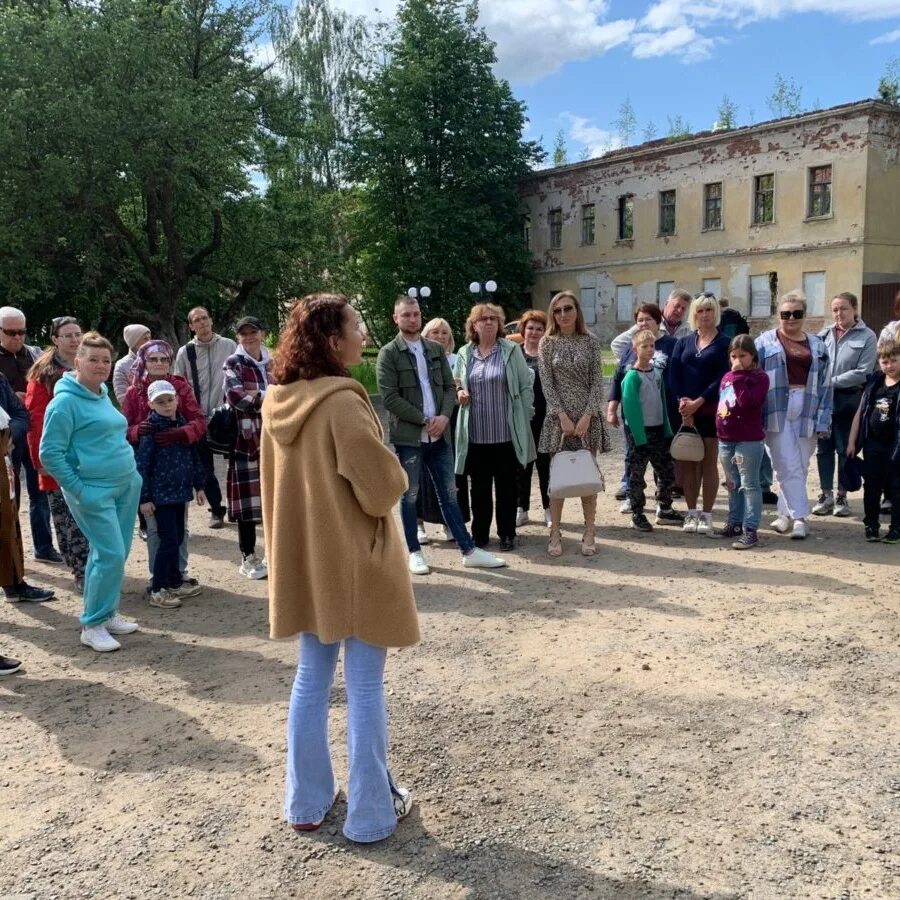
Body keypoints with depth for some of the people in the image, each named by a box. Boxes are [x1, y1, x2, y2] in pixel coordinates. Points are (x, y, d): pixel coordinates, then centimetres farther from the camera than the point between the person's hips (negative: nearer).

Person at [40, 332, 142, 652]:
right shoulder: (66, 401, -12)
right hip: (93, 490, -8)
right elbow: (49, 453, -13)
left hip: (126, 485, 8)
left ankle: (107, 613, 26)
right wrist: (77, 489, -15)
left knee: (118, 553, 12)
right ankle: (92, 625, 3)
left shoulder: (103, 395, 13)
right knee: (111, 555, -11)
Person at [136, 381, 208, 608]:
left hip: (180, 492, 7)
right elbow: (142, 466, -13)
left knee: (178, 538, 14)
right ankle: (157, 591, 2)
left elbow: (194, 457, 15)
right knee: (168, 540, -7)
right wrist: (144, 498, -14)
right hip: (161, 494, -6)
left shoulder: (184, 425, 7)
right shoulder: (151, 430, -12)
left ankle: (174, 582, 27)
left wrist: (199, 486, 15)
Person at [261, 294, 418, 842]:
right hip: (355, 562, -7)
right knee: (365, 689, 5)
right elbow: (381, 487, -21)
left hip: (305, 560, 7)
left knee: (312, 681, 17)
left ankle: (308, 802, 29)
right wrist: (398, 480, 1)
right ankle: (371, 812, 18)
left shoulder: (279, 402, 3)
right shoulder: (342, 402, -21)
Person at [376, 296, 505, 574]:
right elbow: (390, 398, -12)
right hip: (408, 436, -4)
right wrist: (425, 420, -13)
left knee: (448, 493, 10)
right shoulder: (388, 353, -5)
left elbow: (450, 387, 9)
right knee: (410, 496, 6)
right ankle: (414, 552, 18)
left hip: (439, 435, 4)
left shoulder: (436, 349, 10)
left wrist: (444, 416, -9)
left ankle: (469, 550, 14)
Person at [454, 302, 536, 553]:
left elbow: (526, 387, 0)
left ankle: (507, 534, 17)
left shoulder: (511, 350, 1)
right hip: (475, 434, 3)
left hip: (506, 433, -2)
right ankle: (479, 534, 20)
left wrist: (524, 418, -4)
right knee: (479, 486, 9)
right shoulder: (464, 353, 9)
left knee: (506, 485, 6)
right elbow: (456, 385, 20)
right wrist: (459, 393, -2)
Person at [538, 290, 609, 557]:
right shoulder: (547, 343, 2)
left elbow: (597, 382, 0)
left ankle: (589, 534, 12)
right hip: (558, 417, 0)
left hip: (587, 417, 1)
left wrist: (587, 416, -11)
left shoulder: (590, 341, 3)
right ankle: (555, 535, 9)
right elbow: (547, 384, -3)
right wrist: (563, 416, -11)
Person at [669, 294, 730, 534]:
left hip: (710, 410, -3)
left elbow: (722, 378, -7)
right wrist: (682, 402, -13)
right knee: (688, 462, 3)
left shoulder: (724, 343, 3)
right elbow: (674, 375, 3)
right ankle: (691, 513, 11)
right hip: (685, 411, 3)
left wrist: (698, 402, -16)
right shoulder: (683, 343, 13)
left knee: (709, 463, 0)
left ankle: (706, 515, 5)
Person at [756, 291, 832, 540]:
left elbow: (824, 385, 9)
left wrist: (823, 420, 1)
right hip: (777, 410, -3)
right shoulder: (765, 341, 6)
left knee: (800, 468, 6)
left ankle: (786, 514, 17)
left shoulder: (817, 345, 13)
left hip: (807, 411, 3)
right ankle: (799, 517, -4)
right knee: (789, 467, -8)